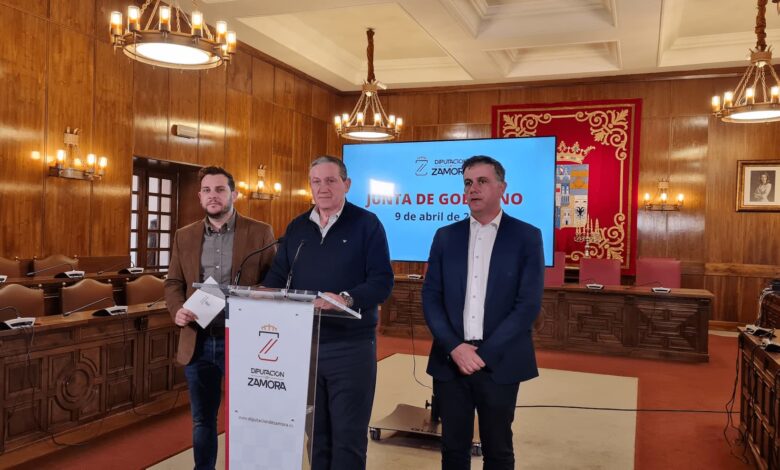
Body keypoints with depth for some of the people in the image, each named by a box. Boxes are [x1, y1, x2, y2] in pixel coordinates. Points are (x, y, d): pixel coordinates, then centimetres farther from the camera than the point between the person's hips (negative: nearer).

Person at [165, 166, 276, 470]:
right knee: (202, 419, 16)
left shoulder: (260, 233, -3)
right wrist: (177, 310, -8)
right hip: (198, 341, 3)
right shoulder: (185, 236, 8)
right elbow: (173, 282, 12)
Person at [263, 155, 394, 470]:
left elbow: (382, 281, -11)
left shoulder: (367, 224, -4)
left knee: (348, 435, 5)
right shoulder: (296, 227, 11)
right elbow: (277, 277, 11)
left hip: (351, 346, -4)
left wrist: (346, 299, -29)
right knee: (316, 432, 16)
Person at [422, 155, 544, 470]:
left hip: (499, 362, -2)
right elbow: (431, 298, 3)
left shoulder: (526, 237, -1)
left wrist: (483, 353, -13)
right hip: (450, 360, 2)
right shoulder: (446, 236, 8)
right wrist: (455, 348, -11)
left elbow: (529, 304, -8)